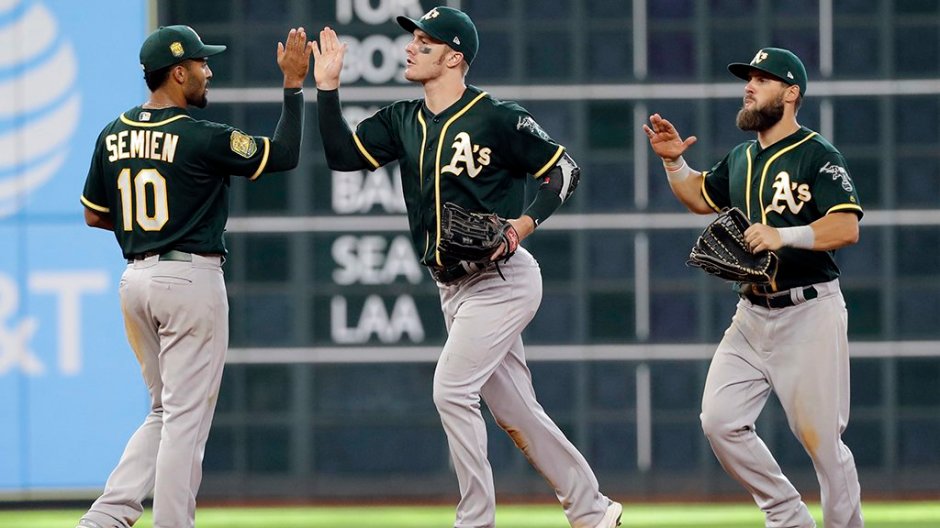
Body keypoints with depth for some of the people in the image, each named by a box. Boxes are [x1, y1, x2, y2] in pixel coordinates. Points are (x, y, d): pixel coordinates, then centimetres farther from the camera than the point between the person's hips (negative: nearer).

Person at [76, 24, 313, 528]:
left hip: (135, 279, 7)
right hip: (191, 277, -7)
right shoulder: (201, 138, -13)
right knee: (186, 417, -2)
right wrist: (293, 87, -3)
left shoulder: (113, 136, 6)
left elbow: (94, 215, 14)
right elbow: (283, 155, -6)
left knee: (166, 411, 16)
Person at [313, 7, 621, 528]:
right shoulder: (403, 121, 9)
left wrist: (525, 222, -19)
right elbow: (342, 154, 2)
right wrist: (327, 89, -6)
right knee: (515, 410, 10)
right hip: (455, 287, 8)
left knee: (451, 391, -15)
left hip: (500, 279, -8)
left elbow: (564, 170, -6)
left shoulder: (498, 118, -12)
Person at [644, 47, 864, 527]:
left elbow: (847, 227, -21)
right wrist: (674, 162, 15)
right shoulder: (741, 159, 14)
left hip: (808, 314, -7)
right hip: (752, 316, 7)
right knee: (719, 420, -2)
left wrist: (784, 237, -31)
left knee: (821, 439, -4)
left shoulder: (818, 156, -9)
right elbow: (700, 197, 32)